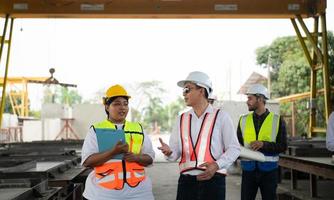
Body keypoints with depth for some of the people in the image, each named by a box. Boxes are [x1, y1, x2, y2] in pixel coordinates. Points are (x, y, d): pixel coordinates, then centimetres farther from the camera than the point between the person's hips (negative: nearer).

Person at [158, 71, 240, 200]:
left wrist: (217, 165, -16)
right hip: (186, 181, 3)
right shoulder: (181, 119, 11)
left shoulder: (220, 117, -1)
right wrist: (169, 152, -13)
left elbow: (234, 148, -2)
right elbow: (175, 153, 9)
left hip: (213, 180, -3)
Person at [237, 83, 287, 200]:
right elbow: (238, 143, 11)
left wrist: (263, 144, -19)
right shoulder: (243, 120, 7)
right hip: (248, 169, 2)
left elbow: (282, 146, -4)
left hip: (269, 170, -1)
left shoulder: (277, 120, 0)